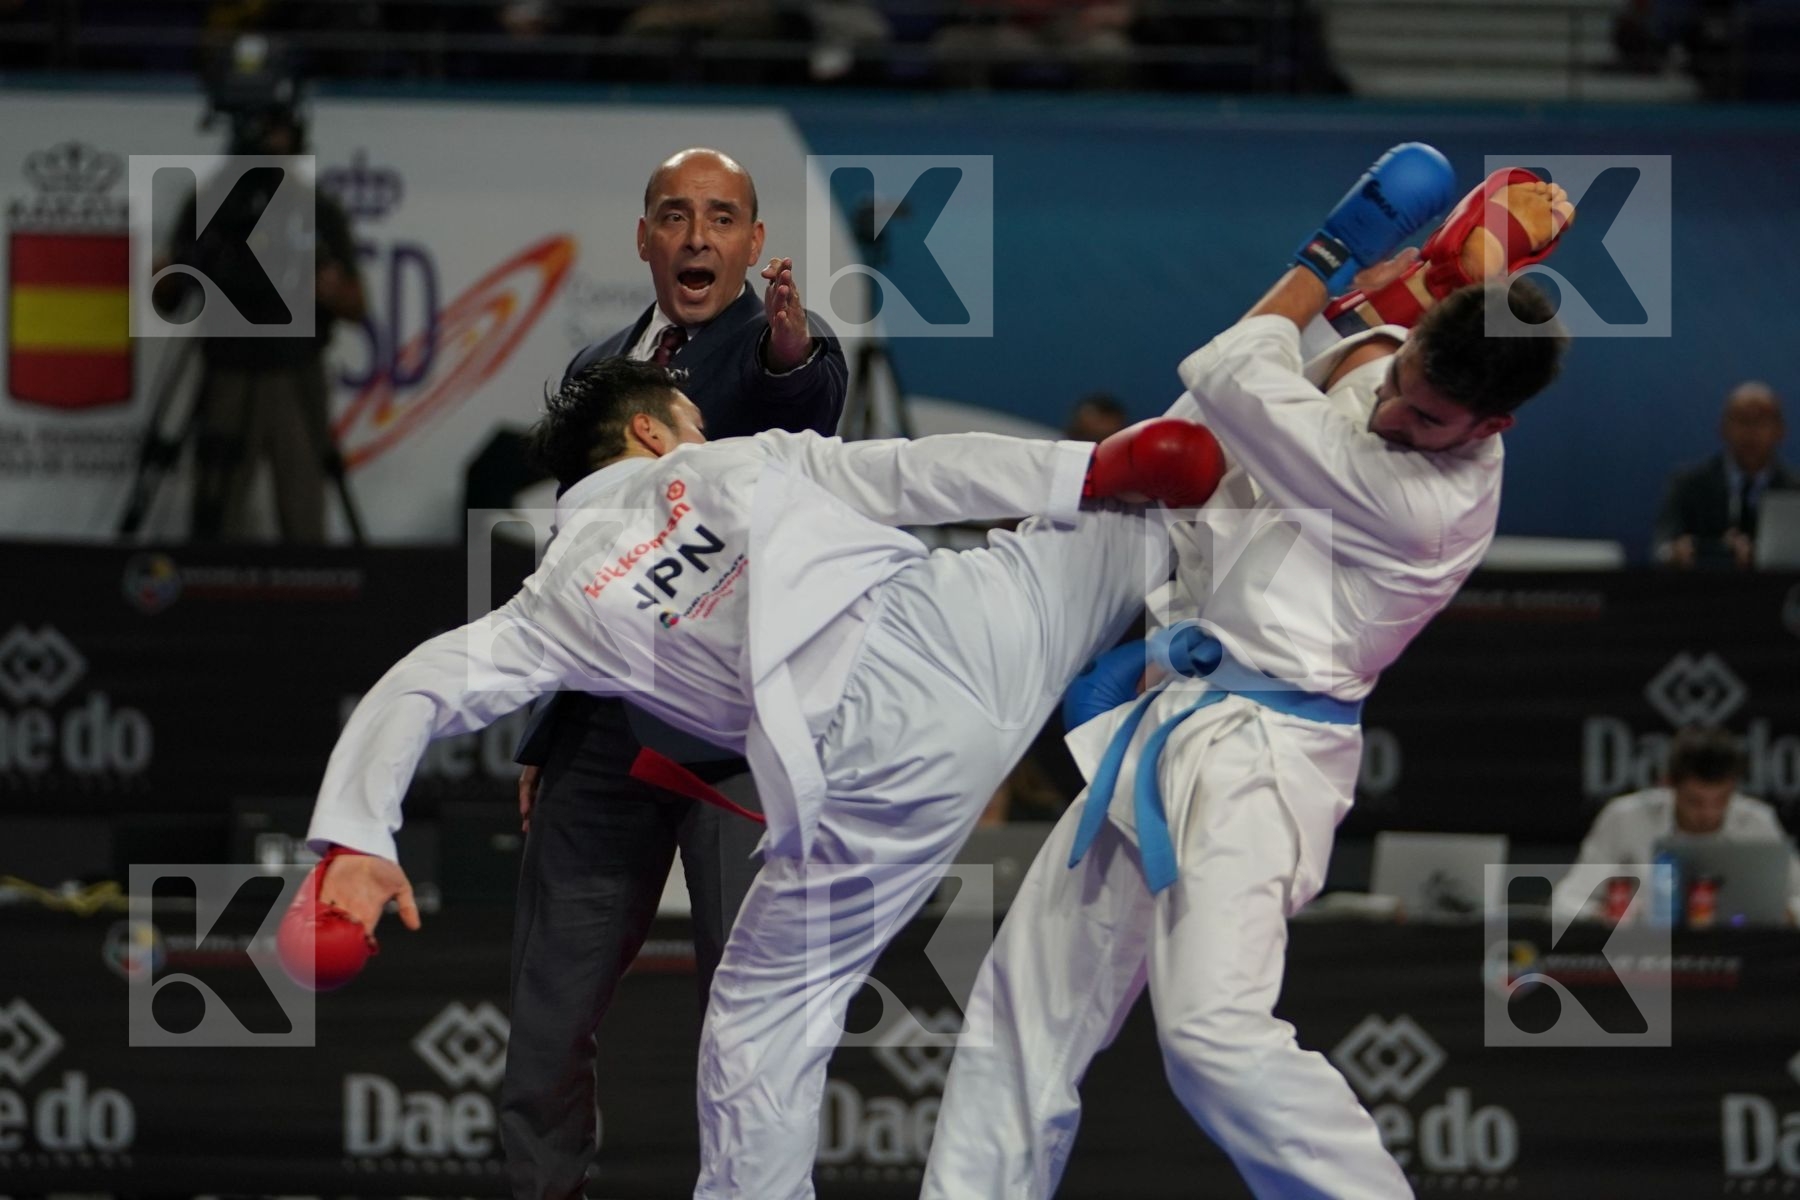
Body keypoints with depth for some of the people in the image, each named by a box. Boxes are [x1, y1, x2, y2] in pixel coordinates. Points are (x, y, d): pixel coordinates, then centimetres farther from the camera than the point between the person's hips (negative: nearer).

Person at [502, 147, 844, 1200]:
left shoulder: (783, 349, -3)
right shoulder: (597, 373, 14)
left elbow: (813, 403, -29)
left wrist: (794, 353, -53)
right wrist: (544, 738, 17)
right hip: (604, 737, 5)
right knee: (551, 1005, 9)